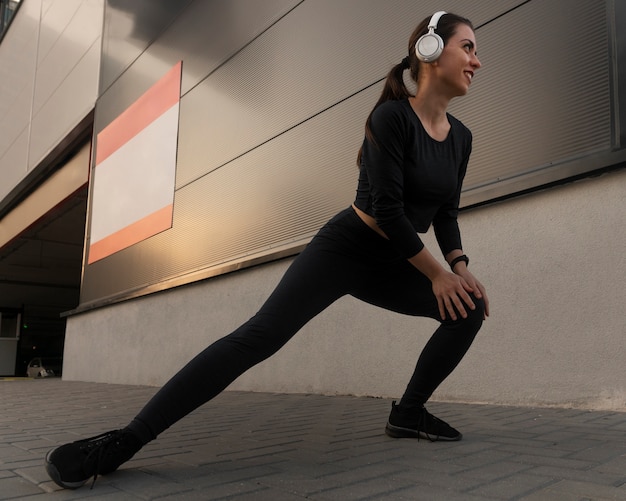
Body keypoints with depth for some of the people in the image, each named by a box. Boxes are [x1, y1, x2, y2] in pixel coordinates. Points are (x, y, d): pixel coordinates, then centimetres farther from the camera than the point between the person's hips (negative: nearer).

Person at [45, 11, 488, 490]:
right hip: (343, 248, -8)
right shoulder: (391, 116, -17)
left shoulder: (461, 137, 5)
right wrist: (438, 273, -14)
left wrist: (460, 266, -2)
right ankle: (125, 440, -19)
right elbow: (387, 210, -22)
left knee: (470, 306, -3)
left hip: (390, 267, 8)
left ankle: (408, 413, 10)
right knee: (260, 336, -21)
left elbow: (446, 213, 14)